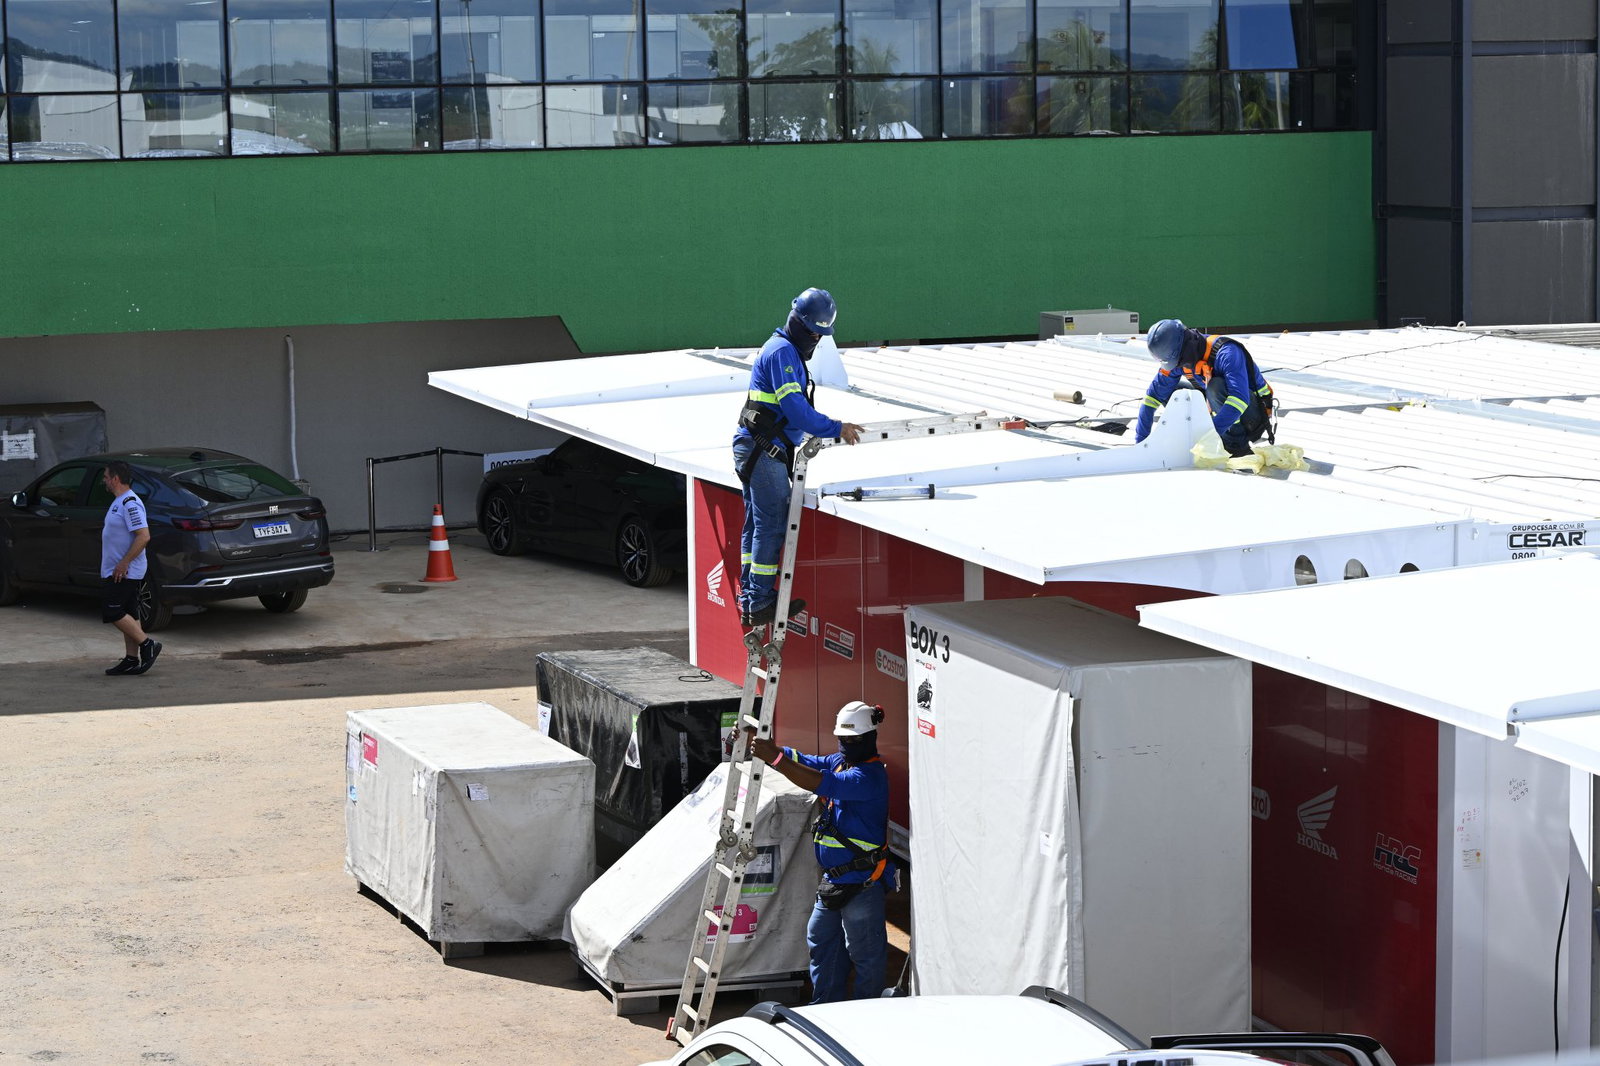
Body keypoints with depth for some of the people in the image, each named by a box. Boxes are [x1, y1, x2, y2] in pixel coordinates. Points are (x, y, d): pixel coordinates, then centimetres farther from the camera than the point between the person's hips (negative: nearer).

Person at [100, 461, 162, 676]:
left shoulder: (130, 503, -18)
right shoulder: (119, 502, 16)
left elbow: (144, 536, -26)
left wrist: (123, 563, -26)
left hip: (124, 572, -10)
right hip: (117, 571, 10)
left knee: (113, 613, -11)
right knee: (128, 614, 10)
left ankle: (147, 645, -6)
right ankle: (131, 660, 12)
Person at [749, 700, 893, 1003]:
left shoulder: (870, 775, -21)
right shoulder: (840, 761, 11)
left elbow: (822, 784, -33)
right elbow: (802, 761, 11)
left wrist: (774, 757, -40)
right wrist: (757, 742, -4)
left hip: (862, 881, -10)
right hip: (834, 878, 10)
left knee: (864, 952, 1)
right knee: (821, 941, 18)